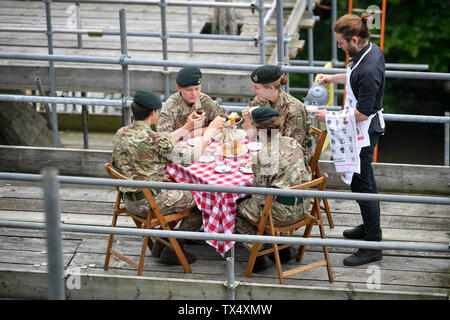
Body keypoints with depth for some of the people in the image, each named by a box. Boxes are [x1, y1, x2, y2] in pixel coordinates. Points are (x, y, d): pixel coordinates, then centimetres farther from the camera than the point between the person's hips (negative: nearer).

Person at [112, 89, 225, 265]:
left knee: (181, 190, 29)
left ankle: (160, 244, 27)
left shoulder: (121, 133, -1)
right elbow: (192, 156, -20)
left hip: (129, 200, 8)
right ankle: (171, 251, 15)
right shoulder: (155, 140, -25)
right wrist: (211, 129, -11)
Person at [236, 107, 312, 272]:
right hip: (301, 207, 7)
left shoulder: (264, 155, -20)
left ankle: (259, 256, 14)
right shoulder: (294, 143, 0)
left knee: (237, 208, 15)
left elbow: (261, 193, -17)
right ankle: (285, 248, 30)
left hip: (281, 212, -7)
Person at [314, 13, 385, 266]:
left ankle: (373, 247, 4)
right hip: (365, 129, 10)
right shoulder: (371, 50, -1)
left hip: (364, 132, -10)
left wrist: (330, 117, -19)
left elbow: (362, 114, -28)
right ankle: (370, 226, 42)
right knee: (365, 178, 24)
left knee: (361, 183, -3)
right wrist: (332, 78, 9)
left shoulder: (368, 69, -31)